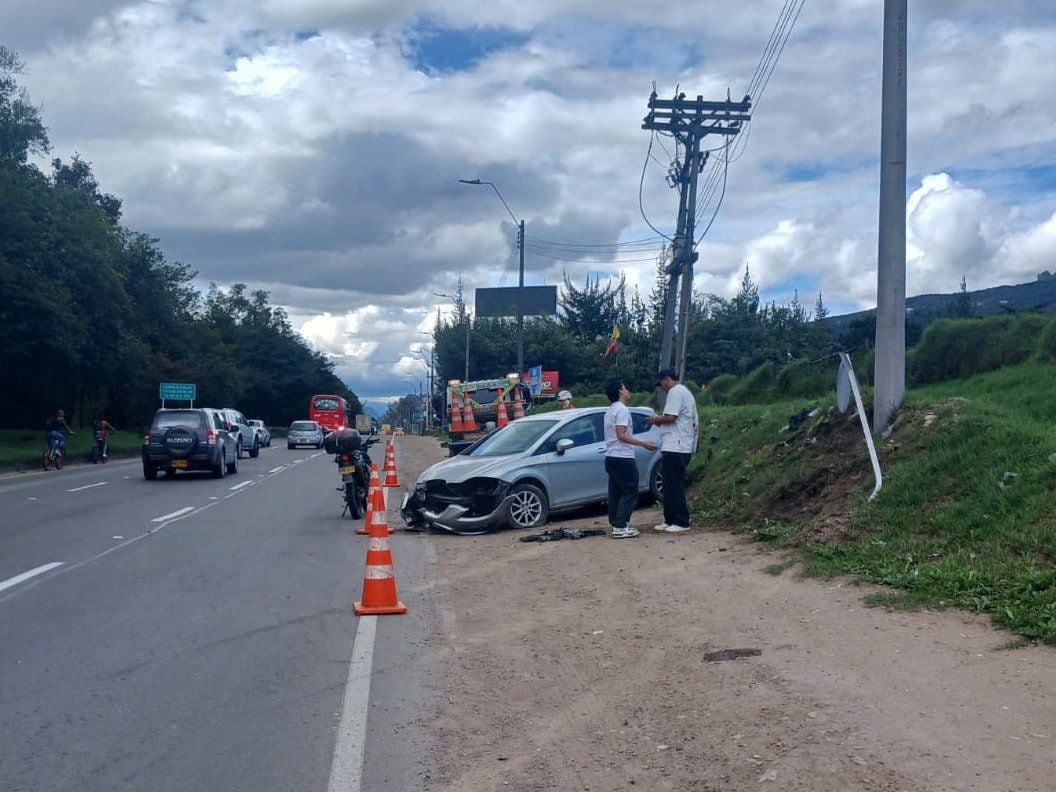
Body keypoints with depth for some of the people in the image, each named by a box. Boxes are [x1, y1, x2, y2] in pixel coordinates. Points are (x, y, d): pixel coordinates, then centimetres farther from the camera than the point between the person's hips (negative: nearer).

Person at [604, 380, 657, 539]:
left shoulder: (610, 410, 18)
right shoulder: (622, 409, -13)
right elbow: (622, 435, -20)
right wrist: (644, 444, -17)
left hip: (611, 457, 10)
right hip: (623, 457, -10)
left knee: (616, 493, 12)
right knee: (630, 493, -7)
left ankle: (616, 523, 15)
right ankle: (620, 527, -12)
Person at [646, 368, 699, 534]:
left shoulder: (676, 392, -11)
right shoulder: (685, 392, 23)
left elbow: (670, 417, -21)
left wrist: (656, 420, -4)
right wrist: (659, 422, 15)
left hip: (675, 447, -11)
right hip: (681, 447, 11)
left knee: (675, 486, -8)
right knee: (670, 485, 14)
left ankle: (681, 522, -6)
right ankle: (670, 520, 18)